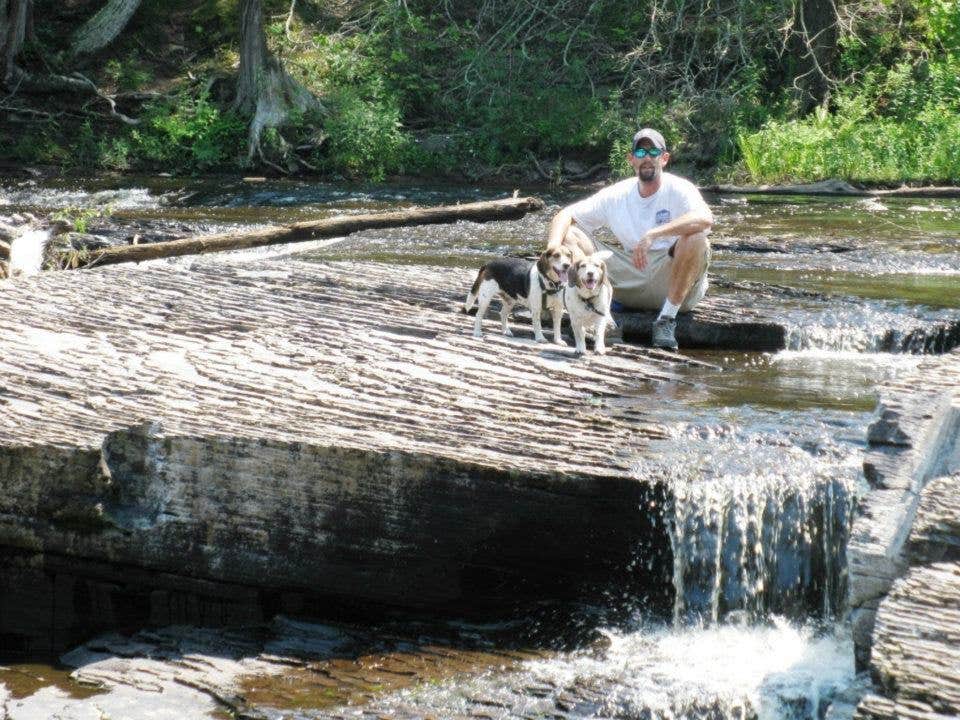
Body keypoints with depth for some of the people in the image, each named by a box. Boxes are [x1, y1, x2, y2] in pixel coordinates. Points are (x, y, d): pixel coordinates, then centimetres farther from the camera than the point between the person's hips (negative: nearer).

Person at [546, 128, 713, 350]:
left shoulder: (678, 189, -9)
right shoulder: (617, 195, 4)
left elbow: (705, 219, -30)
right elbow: (566, 215, 5)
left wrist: (653, 235, -39)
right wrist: (553, 248, -17)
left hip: (676, 283, -3)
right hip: (633, 283, 3)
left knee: (696, 238, -34)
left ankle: (667, 319, -22)